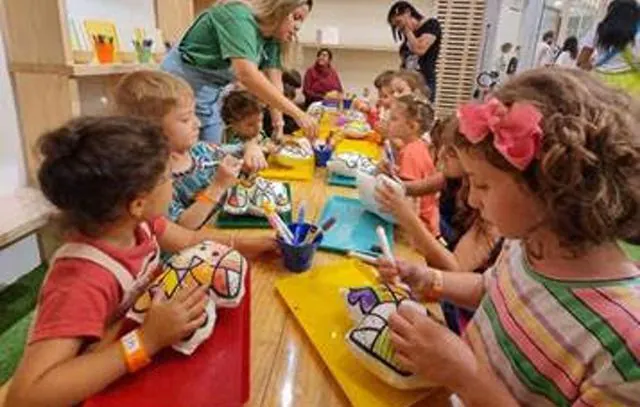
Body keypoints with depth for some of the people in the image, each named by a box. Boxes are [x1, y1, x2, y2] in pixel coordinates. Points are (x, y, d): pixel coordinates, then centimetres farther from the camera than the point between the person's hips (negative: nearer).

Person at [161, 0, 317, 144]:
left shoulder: (271, 38, -2)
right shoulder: (238, 16, -27)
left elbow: (273, 82, -7)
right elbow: (247, 75, -41)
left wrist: (279, 125, -19)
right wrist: (297, 113, -42)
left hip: (212, 94, 8)